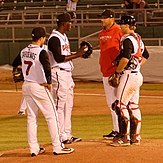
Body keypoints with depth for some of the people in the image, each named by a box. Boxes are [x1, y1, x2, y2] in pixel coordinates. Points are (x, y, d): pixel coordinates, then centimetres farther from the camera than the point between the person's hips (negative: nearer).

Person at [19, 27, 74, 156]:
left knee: (31, 117, 12)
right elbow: (47, 68, -25)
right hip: (39, 87, -7)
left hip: (26, 86, 7)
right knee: (51, 116, 1)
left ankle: (34, 148, 13)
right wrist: (49, 83, -10)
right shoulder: (41, 52, -17)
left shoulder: (23, 52, 6)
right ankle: (57, 147, 0)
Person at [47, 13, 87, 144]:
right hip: (59, 73, -11)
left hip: (67, 73, 11)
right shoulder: (54, 38, -15)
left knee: (68, 105, 13)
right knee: (59, 105, -6)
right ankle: (61, 136, -4)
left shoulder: (64, 36, 16)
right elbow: (59, 58, -22)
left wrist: (79, 52, 9)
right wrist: (77, 55, -21)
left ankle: (67, 134, 19)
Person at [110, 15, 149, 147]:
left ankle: (124, 137, -9)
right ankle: (135, 136, 14)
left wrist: (117, 72, -14)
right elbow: (145, 55, 26)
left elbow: (125, 58, -26)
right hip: (137, 74, 10)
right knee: (133, 106, 12)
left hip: (129, 75, -10)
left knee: (120, 105, -7)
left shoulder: (127, 39, -15)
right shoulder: (138, 39, 14)